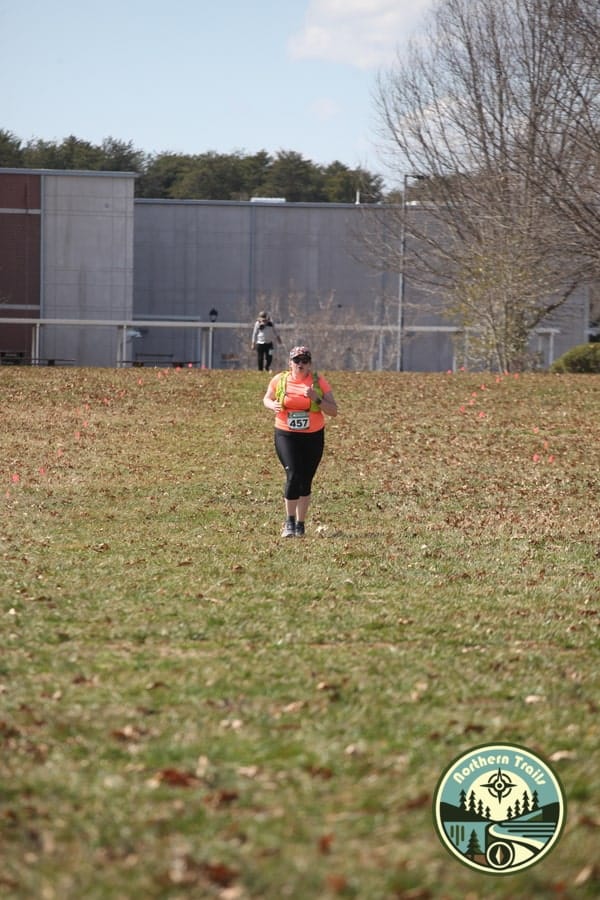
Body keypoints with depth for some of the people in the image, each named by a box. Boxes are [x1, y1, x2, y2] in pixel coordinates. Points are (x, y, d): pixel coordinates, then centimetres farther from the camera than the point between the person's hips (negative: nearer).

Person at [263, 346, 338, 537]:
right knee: (293, 475, -17)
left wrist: (316, 399, -19)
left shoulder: (319, 382, -3)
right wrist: (273, 405, -6)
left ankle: (300, 524, 21)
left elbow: (333, 411, -3)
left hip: (313, 436, 1)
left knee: (305, 481, 7)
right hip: (286, 435, -1)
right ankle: (290, 521, -3)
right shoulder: (279, 380, 0)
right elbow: (266, 398, 17)